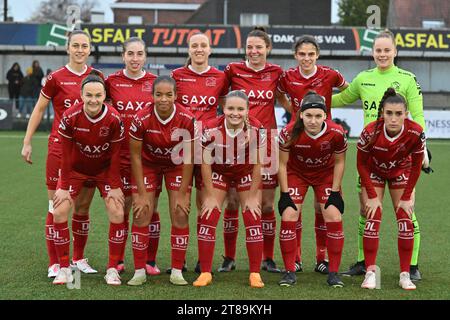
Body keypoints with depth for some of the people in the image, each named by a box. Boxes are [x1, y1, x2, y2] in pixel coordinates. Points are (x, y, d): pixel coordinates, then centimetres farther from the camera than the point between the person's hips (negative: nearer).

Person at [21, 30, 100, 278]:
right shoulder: (56, 78, -5)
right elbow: (38, 110, 2)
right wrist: (27, 143, 0)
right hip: (60, 147, -3)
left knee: (83, 207, 10)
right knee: (57, 207, -2)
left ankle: (79, 259, 22)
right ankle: (54, 264, 5)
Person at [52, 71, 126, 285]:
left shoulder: (114, 119, -23)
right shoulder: (70, 117, -24)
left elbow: (115, 155, -13)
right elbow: (66, 154, -15)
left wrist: (115, 187, -11)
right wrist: (64, 186, -12)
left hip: (105, 170, 0)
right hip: (76, 169, 0)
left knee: (117, 212, -13)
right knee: (59, 212, -11)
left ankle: (112, 269, 0)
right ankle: (64, 269, 2)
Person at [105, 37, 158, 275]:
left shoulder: (155, 82, 2)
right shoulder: (112, 82, 0)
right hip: (121, 153, 0)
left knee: (150, 206, 2)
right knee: (122, 207, 4)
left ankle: (150, 260, 10)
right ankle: (117, 260, 14)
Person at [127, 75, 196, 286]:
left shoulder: (187, 120, -26)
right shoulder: (141, 119, -26)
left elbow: (189, 158, -16)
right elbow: (135, 155, -15)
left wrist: (183, 194, -14)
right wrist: (141, 193, -14)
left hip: (176, 166, 0)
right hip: (148, 164, 0)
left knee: (180, 215, -7)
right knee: (141, 215, -8)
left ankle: (177, 272, 3)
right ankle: (139, 272, 2)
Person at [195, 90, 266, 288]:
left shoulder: (257, 130, -27)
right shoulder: (211, 130, -29)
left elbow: (258, 164, -15)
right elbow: (206, 164, -17)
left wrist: (252, 196, -11)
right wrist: (210, 196, -13)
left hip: (247, 174, 0)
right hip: (218, 173, 0)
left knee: (253, 220, -5)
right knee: (207, 218, -7)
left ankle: (255, 274, 5)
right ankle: (205, 273, 2)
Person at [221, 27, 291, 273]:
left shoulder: (275, 72, 6)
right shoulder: (233, 70, 1)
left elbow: (282, 99, 20)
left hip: (266, 141, 1)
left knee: (267, 204, 4)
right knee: (232, 201, 0)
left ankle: (268, 259, 13)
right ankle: (229, 258, 11)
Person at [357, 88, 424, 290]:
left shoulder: (416, 133, -32)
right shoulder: (371, 132, -35)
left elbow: (416, 166, -14)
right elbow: (361, 163, -17)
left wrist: (406, 197, -12)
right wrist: (372, 196, -16)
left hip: (401, 171, 1)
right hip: (374, 172, -1)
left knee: (405, 221, -6)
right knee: (373, 219, -11)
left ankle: (405, 275, 1)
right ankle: (370, 273, -5)